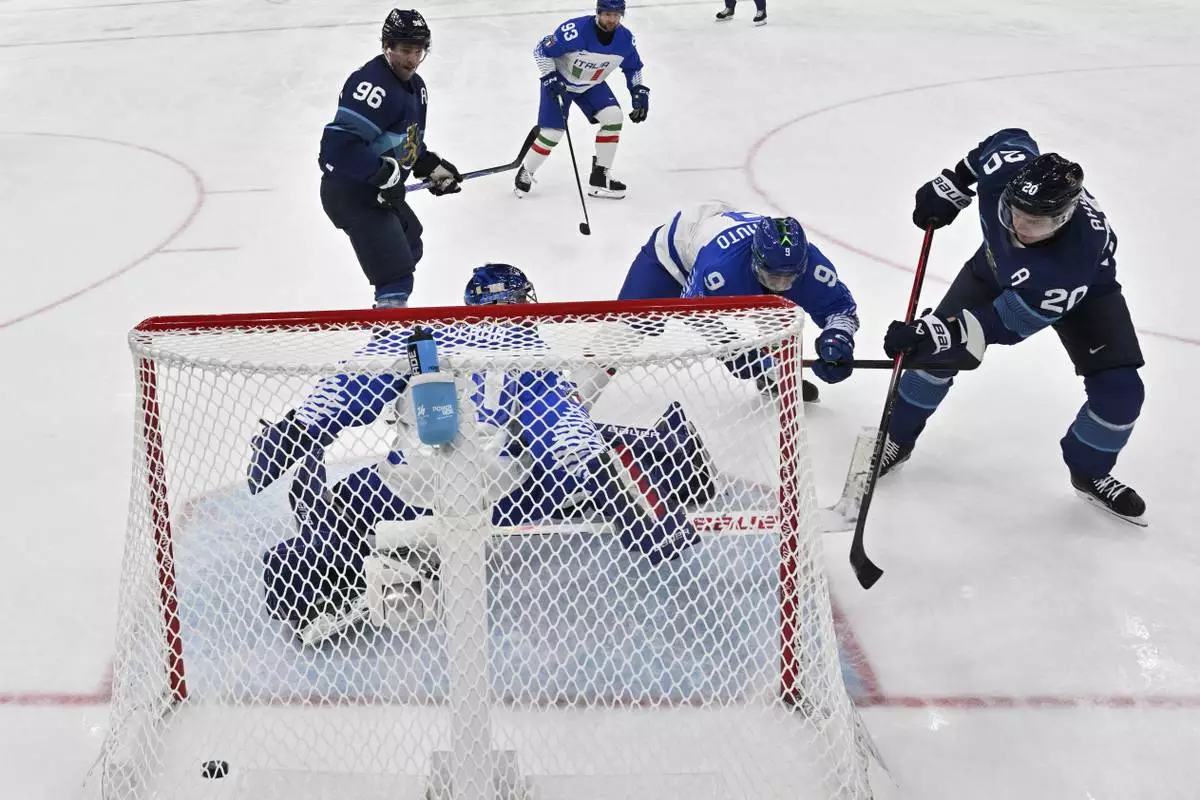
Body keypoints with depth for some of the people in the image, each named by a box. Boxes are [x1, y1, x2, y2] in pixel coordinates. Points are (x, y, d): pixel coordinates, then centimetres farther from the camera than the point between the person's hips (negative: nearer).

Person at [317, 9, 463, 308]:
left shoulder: (414, 86, 11)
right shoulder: (372, 83, -22)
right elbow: (339, 144, -31)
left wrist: (433, 166, 11)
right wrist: (386, 174, -28)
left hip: (379, 191, 11)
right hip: (350, 193, -11)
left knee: (410, 249, 31)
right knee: (395, 272, -17)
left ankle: (390, 308, 52)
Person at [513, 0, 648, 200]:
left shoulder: (626, 39, -15)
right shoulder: (577, 30, -32)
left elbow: (633, 68, 5)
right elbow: (542, 51, -21)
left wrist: (640, 94, -5)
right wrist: (550, 79, -27)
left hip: (592, 85, 5)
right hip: (559, 81, -5)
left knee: (613, 116, -14)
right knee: (551, 134, -10)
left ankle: (600, 178, -3)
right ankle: (525, 173, 16)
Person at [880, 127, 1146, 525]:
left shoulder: (1078, 254, -45)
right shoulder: (1008, 168, -36)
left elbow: (1008, 321, -39)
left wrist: (934, 331, -46)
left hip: (1082, 290, -3)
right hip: (999, 267, 3)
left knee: (1119, 390, -14)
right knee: (938, 350, -7)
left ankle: (1089, 473, 15)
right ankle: (897, 439, 17)